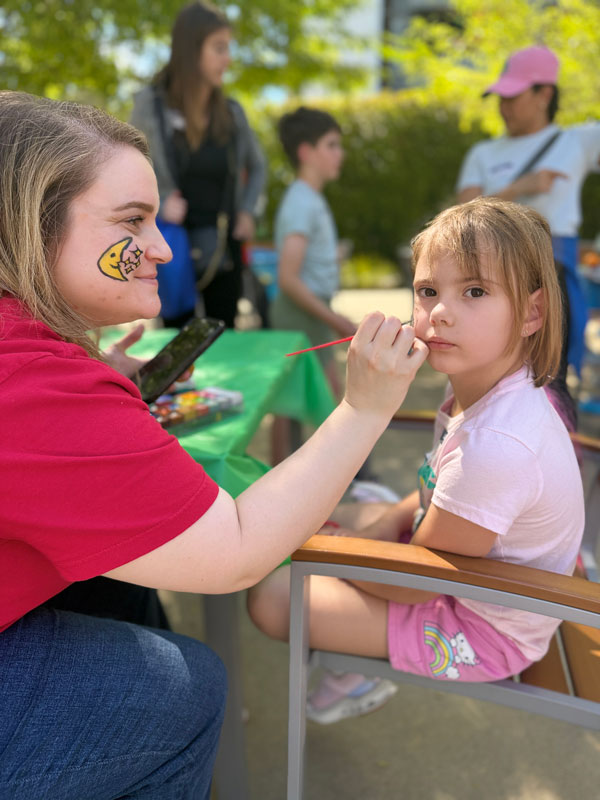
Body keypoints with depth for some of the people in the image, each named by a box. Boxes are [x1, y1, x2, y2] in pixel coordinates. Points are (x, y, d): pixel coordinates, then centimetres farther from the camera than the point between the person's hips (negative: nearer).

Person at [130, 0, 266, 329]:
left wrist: (247, 210, 3)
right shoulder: (151, 104, -6)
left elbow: (256, 167, 18)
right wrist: (159, 203, -15)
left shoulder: (230, 111, 2)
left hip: (224, 251, 3)